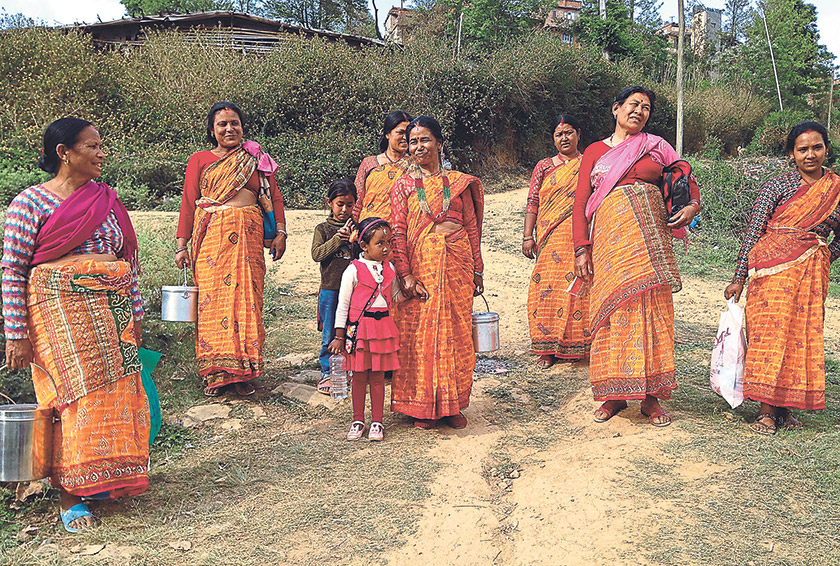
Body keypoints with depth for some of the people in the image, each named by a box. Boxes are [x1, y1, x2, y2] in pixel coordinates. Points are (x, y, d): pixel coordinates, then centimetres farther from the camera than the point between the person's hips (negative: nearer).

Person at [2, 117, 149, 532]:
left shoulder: (108, 200, 11)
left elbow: (129, 261, 15)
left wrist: (134, 315, 12)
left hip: (112, 311, 5)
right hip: (60, 312, -5)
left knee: (115, 393, 4)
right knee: (74, 394, -7)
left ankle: (105, 478, 22)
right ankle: (69, 492, 7)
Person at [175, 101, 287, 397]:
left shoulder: (257, 160, 16)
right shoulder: (199, 160, 11)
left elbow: (274, 198, 13)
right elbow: (188, 203, 7)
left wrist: (280, 232, 0)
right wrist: (182, 245, 1)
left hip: (247, 238, 1)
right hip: (211, 238, -1)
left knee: (246, 299, -3)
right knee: (212, 299, -5)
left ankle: (243, 371, 5)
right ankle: (215, 373, 4)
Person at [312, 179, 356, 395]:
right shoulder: (323, 229, 6)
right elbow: (317, 254, -7)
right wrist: (337, 239, -16)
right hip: (330, 288, -1)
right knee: (330, 335, 4)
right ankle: (327, 373, 15)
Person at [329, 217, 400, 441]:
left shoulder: (389, 268, 7)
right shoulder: (353, 270, -8)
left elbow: (395, 296, 23)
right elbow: (343, 305, -4)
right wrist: (339, 336, -5)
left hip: (382, 327, 3)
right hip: (359, 328, -3)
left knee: (378, 376, 7)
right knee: (359, 376, 6)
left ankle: (376, 421, 16)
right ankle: (358, 420, 19)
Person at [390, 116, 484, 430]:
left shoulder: (459, 182, 11)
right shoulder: (404, 185, 7)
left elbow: (472, 227, 11)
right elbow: (398, 233, -1)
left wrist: (477, 269, 7)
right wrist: (405, 274, -11)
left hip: (457, 263, 2)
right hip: (421, 264, -1)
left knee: (457, 332, 4)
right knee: (420, 332, 0)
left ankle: (452, 404, 17)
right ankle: (423, 406, 13)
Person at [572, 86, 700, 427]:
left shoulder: (656, 146, 15)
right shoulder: (595, 152, 13)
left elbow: (687, 179, 19)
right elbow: (580, 204, 8)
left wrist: (692, 206, -3)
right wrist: (581, 248, -2)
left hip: (649, 238, 0)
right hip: (609, 238, 0)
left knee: (650, 309, -2)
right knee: (612, 310, -2)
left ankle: (651, 395, 5)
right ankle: (615, 393, 8)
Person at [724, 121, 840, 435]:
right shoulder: (777, 186, 0)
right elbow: (753, 233, -2)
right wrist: (738, 278, -6)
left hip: (813, 274, 3)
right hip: (773, 268, -3)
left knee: (803, 336, 4)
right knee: (770, 333, -5)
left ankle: (785, 406, 14)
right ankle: (767, 409, 1)